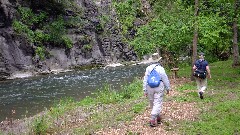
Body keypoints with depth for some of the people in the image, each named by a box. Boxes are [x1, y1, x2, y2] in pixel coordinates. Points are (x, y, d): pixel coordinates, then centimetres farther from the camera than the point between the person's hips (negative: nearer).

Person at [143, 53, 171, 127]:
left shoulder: (148, 68, 1)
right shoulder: (160, 68, -11)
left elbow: (145, 80, 3)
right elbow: (165, 79, -5)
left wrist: (145, 90, 10)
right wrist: (168, 88, 9)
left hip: (150, 88, 4)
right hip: (159, 88, -4)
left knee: (152, 103, 17)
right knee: (157, 104, -2)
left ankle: (158, 118, 30)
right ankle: (152, 119, -11)